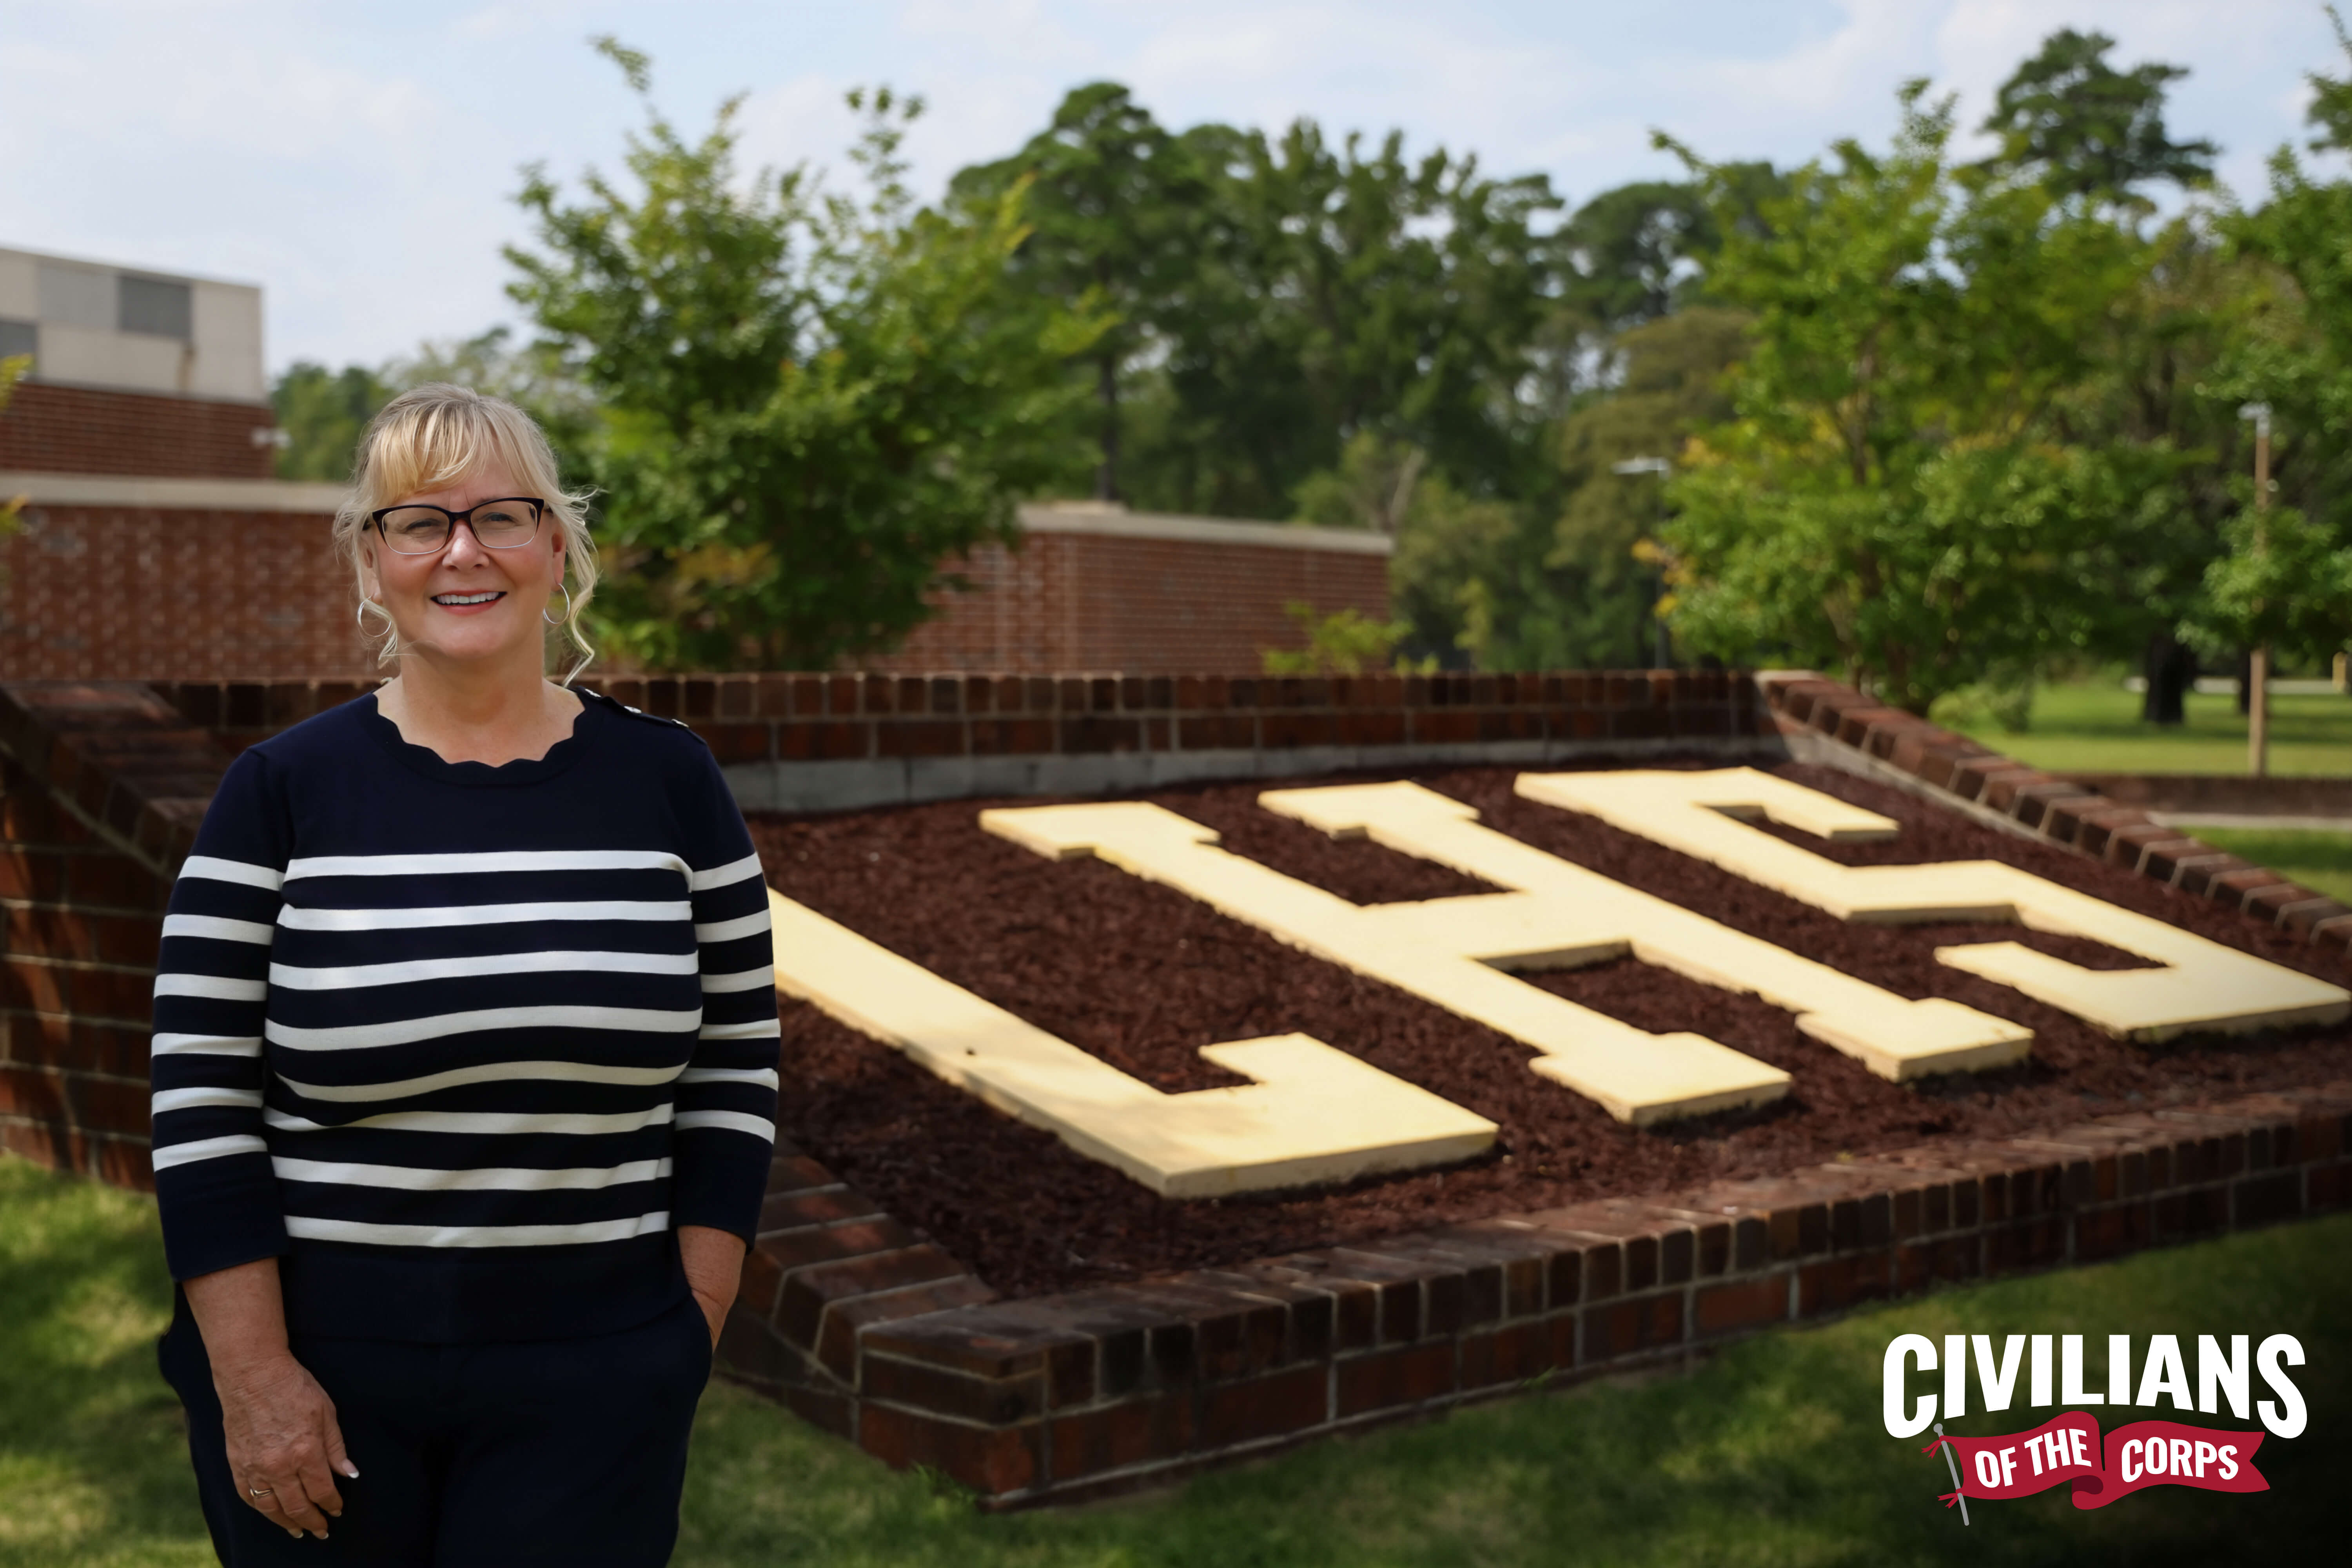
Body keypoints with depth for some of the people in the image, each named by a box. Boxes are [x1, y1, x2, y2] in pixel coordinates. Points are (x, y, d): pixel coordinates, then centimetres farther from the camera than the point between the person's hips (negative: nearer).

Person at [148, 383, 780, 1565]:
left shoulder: (666, 780, 2)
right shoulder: (282, 791, -2)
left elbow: (735, 1068, 5)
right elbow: (201, 1096, -3)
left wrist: (692, 1332, 0)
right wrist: (252, 1378, -7)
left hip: (594, 1386, 1)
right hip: (315, 1368, 0)